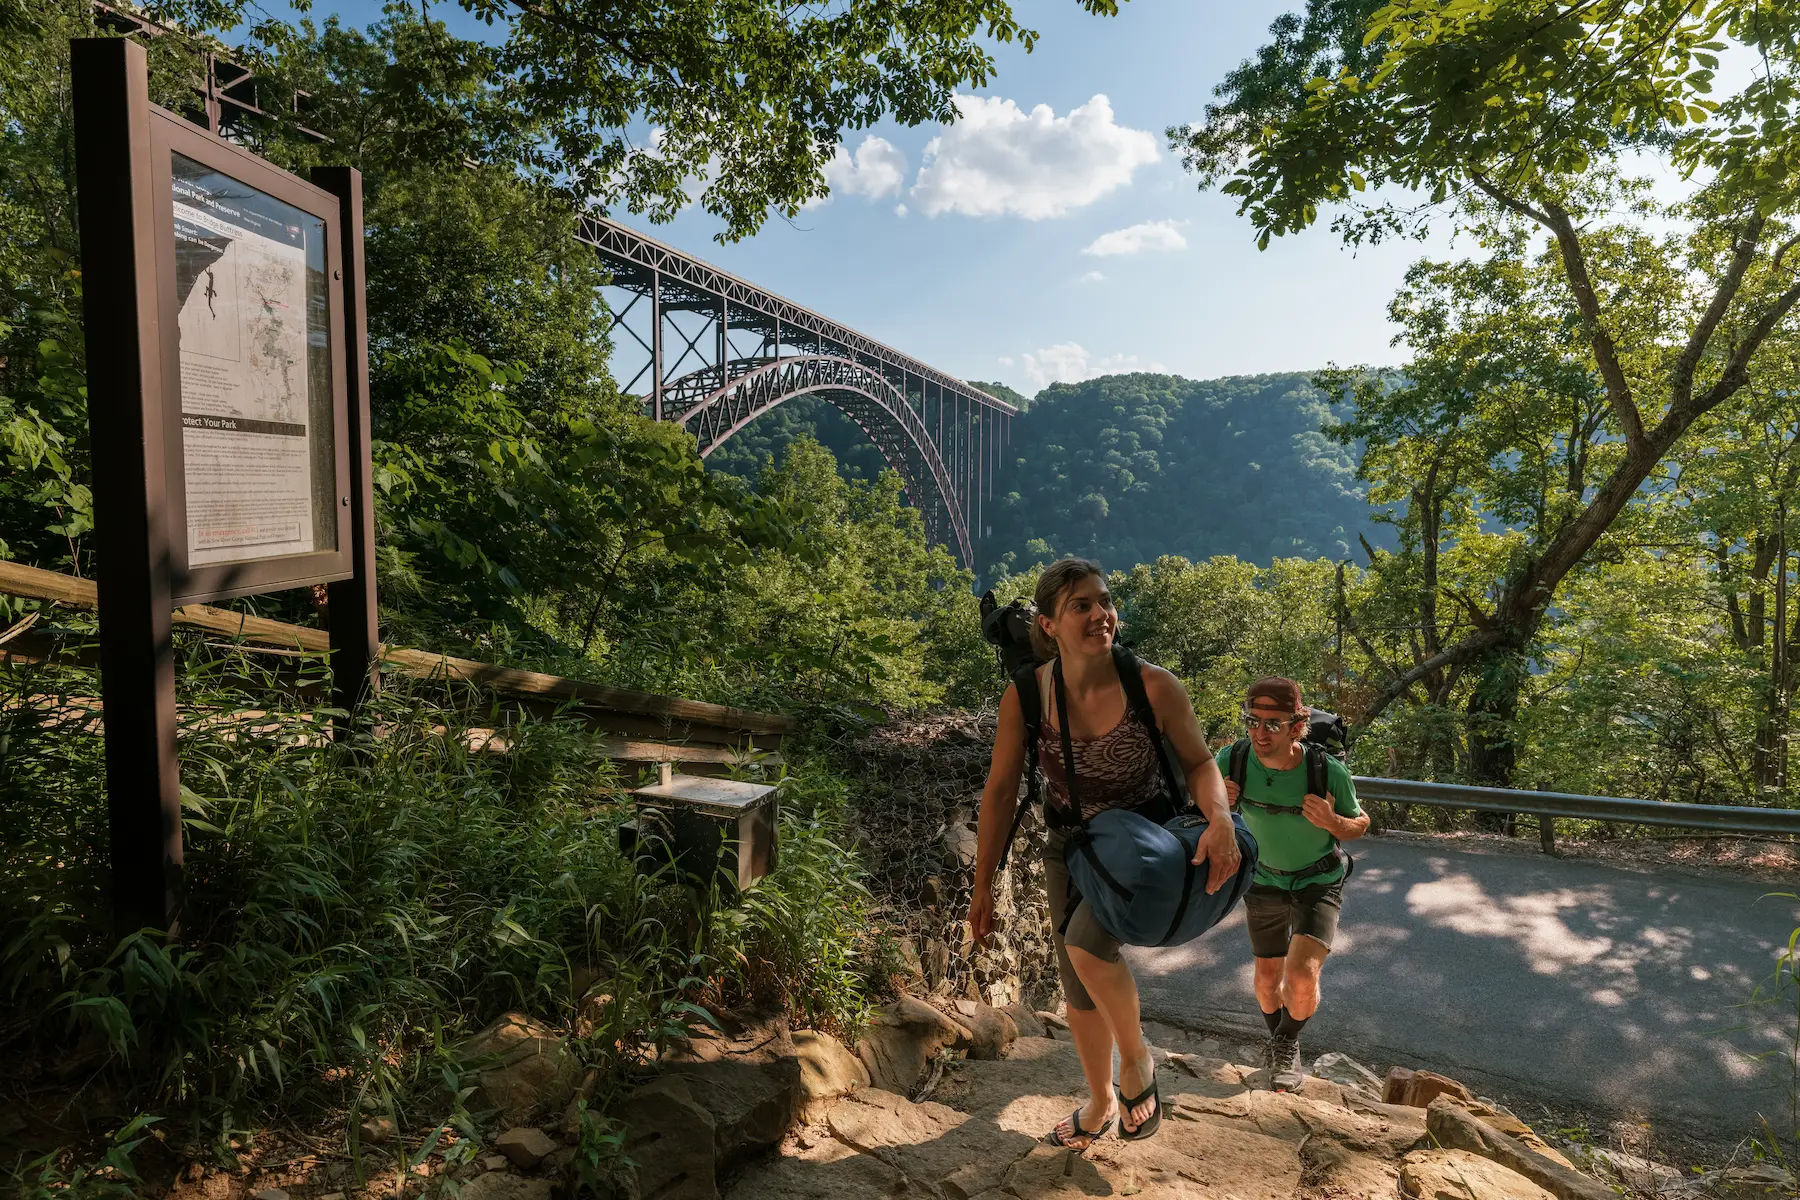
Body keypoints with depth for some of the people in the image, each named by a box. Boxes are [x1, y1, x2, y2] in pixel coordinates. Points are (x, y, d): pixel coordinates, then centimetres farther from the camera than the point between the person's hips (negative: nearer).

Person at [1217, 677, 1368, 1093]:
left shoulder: (1329, 771, -31)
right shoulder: (1233, 759, -26)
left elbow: (1360, 825, -10)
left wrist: (1333, 823, -33)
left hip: (1319, 882, -2)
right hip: (1265, 881, 3)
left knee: (1302, 977, -21)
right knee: (1268, 977, 17)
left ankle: (1288, 1043, 12)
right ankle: (1278, 1040, 50)